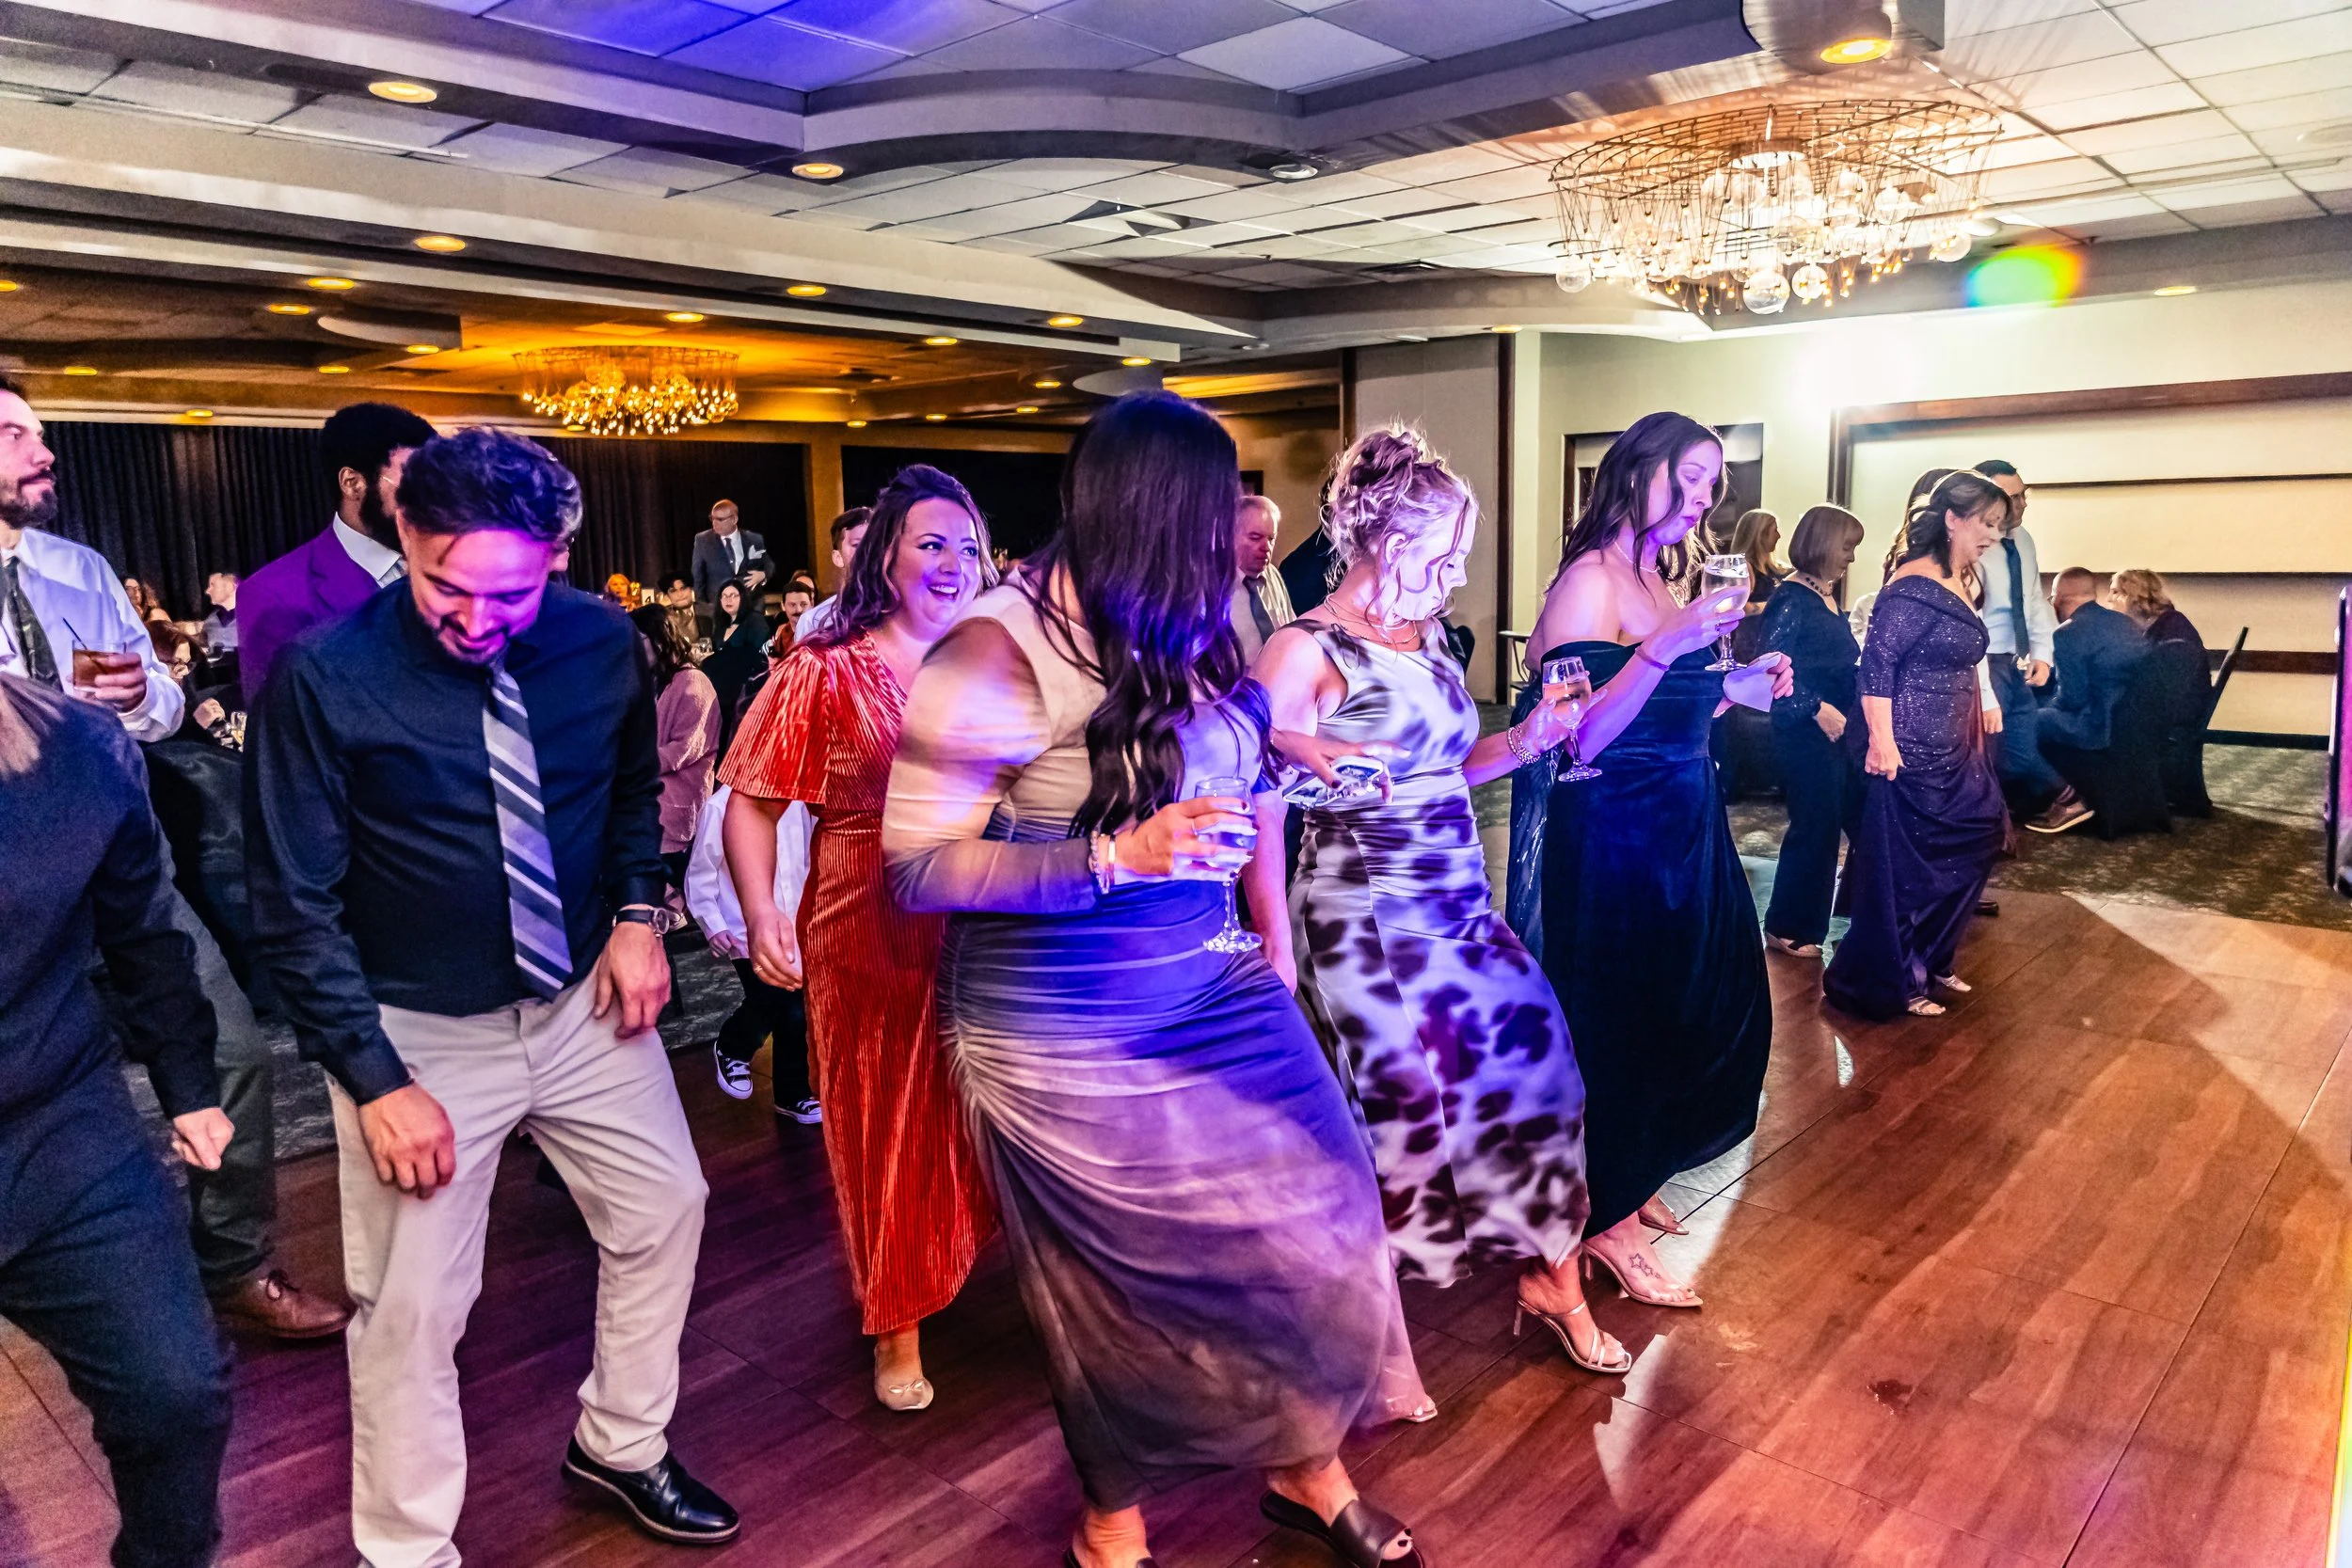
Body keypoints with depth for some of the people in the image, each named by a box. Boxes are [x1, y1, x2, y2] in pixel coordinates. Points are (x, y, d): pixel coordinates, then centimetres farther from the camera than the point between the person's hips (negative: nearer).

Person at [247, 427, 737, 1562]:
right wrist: (376, 1079, -16)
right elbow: (295, 908, -13)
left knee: (664, 1208, 14)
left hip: (581, 999, 4)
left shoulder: (602, 642, -9)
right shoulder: (324, 678, -19)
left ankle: (622, 1444, 39)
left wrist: (637, 913, -4)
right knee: (411, 1305, 3)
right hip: (421, 1028, -4)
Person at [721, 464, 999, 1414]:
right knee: (884, 1123, 12)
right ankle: (897, 1324, 31)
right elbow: (751, 801, -7)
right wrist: (761, 916, -21)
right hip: (869, 934, -2)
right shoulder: (826, 671, -3)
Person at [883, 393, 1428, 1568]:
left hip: (1208, 982, 7)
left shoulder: (1175, 630, 1)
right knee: (1122, 1276, 10)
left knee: (1312, 1213, 10)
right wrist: (1116, 859, -27)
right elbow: (917, 866, -20)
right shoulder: (1000, 651, -20)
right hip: (1063, 1025, -6)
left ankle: (1308, 1468, 37)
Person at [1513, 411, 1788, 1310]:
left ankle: (1631, 1181, 37)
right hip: (1613, 836, -9)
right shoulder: (1591, 580, -15)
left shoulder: (1664, 581, 11)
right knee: (1617, 1017, 2)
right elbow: (1577, 737, -25)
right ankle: (1607, 1220, 21)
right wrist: (1665, 648, -32)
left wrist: (1734, 689, 4)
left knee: (1689, 1009, 17)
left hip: (1680, 827, 9)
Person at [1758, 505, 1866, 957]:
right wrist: (1817, 708, -21)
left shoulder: (1829, 597, 13)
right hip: (1806, 733, -8)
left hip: (1843, 729, 8)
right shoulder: (1791, 598, -12)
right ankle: (1787, 929, 13)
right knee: (1815, 827, -1)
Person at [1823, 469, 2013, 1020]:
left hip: (1956, 750, 10)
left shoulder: (1959, 585, 11)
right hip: (1913, 752, -9)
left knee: (1962, 854, 16)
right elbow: (1877, 665, -22)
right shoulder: (1913, 588, -17)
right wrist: (1881, 741, -27)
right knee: (1906, 869, 2)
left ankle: (1930, 964, 32)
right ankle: (1889, 985, 16)